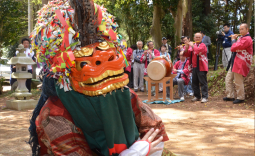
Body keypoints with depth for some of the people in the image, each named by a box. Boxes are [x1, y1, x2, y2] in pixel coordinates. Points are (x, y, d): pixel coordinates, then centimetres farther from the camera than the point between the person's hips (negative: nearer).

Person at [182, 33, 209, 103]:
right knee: (194, 82, 10)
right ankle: (197, 96, 20)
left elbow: (198, 50, -25)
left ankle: (205, 97, -5)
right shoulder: (192, 45, 14)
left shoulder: (203, 45, -4)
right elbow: (187, 54, 10)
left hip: (201, 67, -7)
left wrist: (192, 46, -14)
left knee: (203, 82, -6)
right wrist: (186, 48, -6)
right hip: (194, 67, 7)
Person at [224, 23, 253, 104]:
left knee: (238, 82, -3)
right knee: (228, 79, 11)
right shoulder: (241, 38, 18)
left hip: (240, 64, -10)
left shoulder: (247, 39, -14)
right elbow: (233, 49, 17)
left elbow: (234, 48, -21)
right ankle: (230, 96, 20)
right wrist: (234, 39, 4)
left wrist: (233, 40, -4)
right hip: (234, 62, 10)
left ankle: (240, 98, 10)